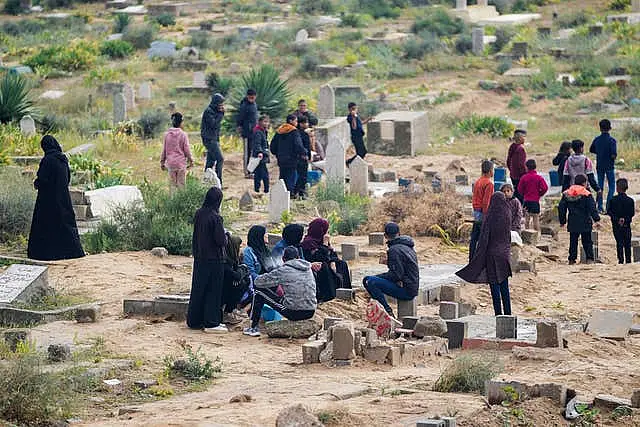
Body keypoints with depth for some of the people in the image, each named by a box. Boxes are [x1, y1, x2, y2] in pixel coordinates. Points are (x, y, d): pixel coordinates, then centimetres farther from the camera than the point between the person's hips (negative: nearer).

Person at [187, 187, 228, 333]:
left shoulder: (199, 214, 1)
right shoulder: (215, 218, -19)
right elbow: (221, 241, -18)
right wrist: (226, 236, 1)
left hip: (199, 258, 7)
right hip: (214, 259, -7)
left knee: (198, 289, 14)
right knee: (213, 291, 2)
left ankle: (194, 320, 21)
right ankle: (211, 323, 5)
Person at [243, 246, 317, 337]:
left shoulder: (283, 270, -6)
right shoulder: (308, 269, 12)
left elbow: (258, 282, 2)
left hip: (294, 312, -6)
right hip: (310, 313, 6)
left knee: (259, 292, 9)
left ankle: (254, 328, 13)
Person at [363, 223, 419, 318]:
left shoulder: (394, 250, -16)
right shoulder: (408, 247, 13)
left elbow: (396, 274, -20)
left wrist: (380, 276, -6)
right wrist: (389, 262, 21)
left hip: (406, 290, -10)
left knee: (368, 281, -21)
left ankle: (387, 311, -15)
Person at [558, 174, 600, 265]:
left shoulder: (566, 194, 5)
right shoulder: (586, 194, -9)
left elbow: (561, 208, 10)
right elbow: (592, 209, -13)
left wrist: (562, 221, 17)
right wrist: (596, 219, -7)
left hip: (572, 223, 3)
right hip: (585, 223, -3)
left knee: (573, 241, 11)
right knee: (587, 241, 3)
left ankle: (572, 259, 9)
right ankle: (590, 258, -6)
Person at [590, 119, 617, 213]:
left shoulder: (597, 140, 0)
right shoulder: (612, 140, -15)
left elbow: (591, 150, 13)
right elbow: (614, 155, -23)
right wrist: (613, 157, -2)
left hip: (599, 166, 4)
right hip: (609, 166, -4)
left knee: (600, 186, 12)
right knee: (611, 186, 6)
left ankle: (600, 207, 12)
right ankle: (609, 207, -1)